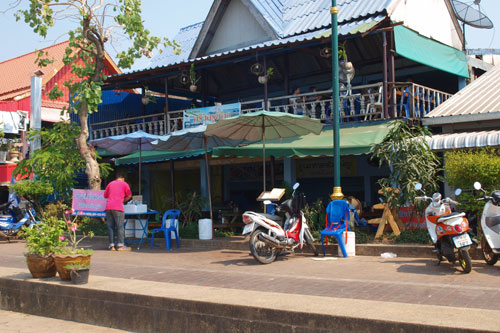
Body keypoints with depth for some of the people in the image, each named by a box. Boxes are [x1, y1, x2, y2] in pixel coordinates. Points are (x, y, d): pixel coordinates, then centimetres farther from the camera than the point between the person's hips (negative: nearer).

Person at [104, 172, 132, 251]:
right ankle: (120, 245, -6)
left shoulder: (110, 184, 21)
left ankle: (112, 245, 3)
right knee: (120, 226, -3)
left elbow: (105, 195, 26)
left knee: (110, 226, 5)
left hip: (108, 207, 4)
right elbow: (129, 196, 6)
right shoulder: (124, 184, 10)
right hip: (117, 207, -4)